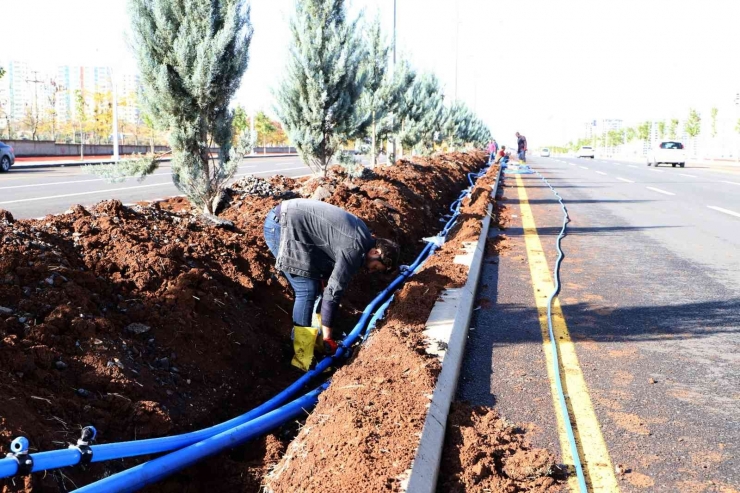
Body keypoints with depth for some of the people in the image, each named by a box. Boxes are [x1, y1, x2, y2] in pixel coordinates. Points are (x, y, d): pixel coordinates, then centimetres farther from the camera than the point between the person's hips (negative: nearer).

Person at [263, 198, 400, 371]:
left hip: (287, 218, 11)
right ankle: (303, 359, -5)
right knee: (307, 290, -10)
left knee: (315, 285, 13)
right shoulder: (355, 249, -17)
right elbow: (334, 290, -16)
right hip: (281, 226, -11)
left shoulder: (362, 234, 11)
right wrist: (327, 336, -11)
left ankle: (313, 338, 22)